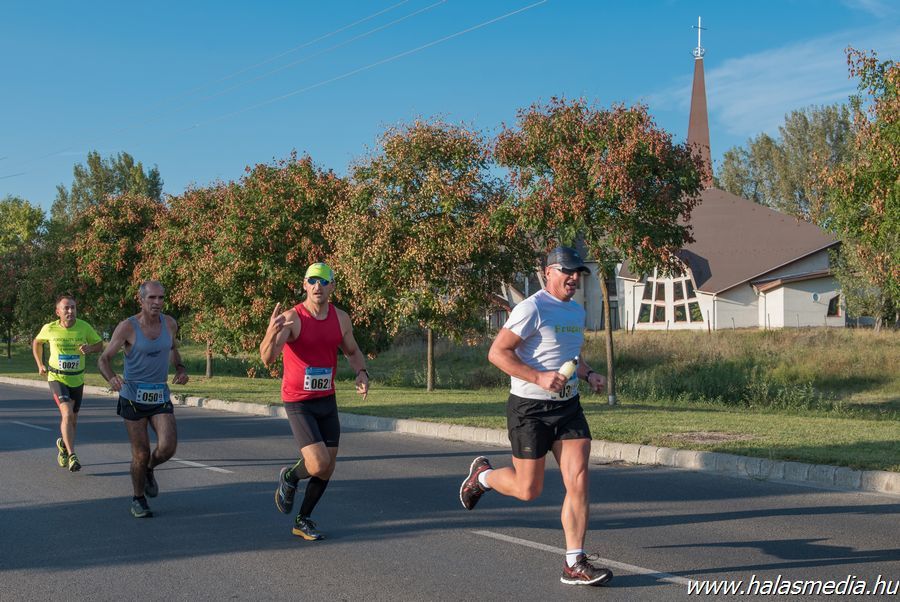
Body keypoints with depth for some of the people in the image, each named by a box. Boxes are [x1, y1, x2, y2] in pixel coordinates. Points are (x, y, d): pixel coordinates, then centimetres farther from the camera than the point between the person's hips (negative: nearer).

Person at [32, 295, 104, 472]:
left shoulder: (84, 327, -11)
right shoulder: (49, 329, -10)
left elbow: (100, 344, 3)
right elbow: (36, 342, 11)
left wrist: (89, 348, -19)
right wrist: (40, 364, 2)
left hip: (77, 379, 3)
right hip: (56, 378, -3)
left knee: (73, 419, 15)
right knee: (67, 413, -22)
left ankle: (63, 445, 44)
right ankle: (72, 456, -19)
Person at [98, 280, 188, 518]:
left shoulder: (169, 323, 0)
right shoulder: (127, 327, -13)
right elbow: (104, 359, -10)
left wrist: (180, 368, 3)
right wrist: (112, 378, -31)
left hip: (160, 397, 3)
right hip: (133, 397, -3)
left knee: (168, 447, -13)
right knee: (141, 453, 1)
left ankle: (149, 470, 21)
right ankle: (138, 500, 23)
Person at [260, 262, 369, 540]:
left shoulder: (341, 318, 1)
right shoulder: (292, 318, -17)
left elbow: (352, 352, 17)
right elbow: (267, 358, -28)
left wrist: (361, 373, -4)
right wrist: (272, 333, -49)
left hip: (327, 401, 6)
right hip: (298, 403, -6)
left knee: (327, 469, 8)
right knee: (318, 464, -18)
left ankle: (303, 520, 27)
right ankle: (289, 477, 17)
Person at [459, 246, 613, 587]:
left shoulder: (577, 312, 13)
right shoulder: (532, 308, -13)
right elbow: (497, 352, -16)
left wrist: (587, 374, 7)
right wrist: (539, 377, -25)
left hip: (569, 406, 7)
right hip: (529, 408, -6)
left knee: (578, 481, -7)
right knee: (528, 490, 2)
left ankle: (574, 565, -1)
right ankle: (482, 475, 34)